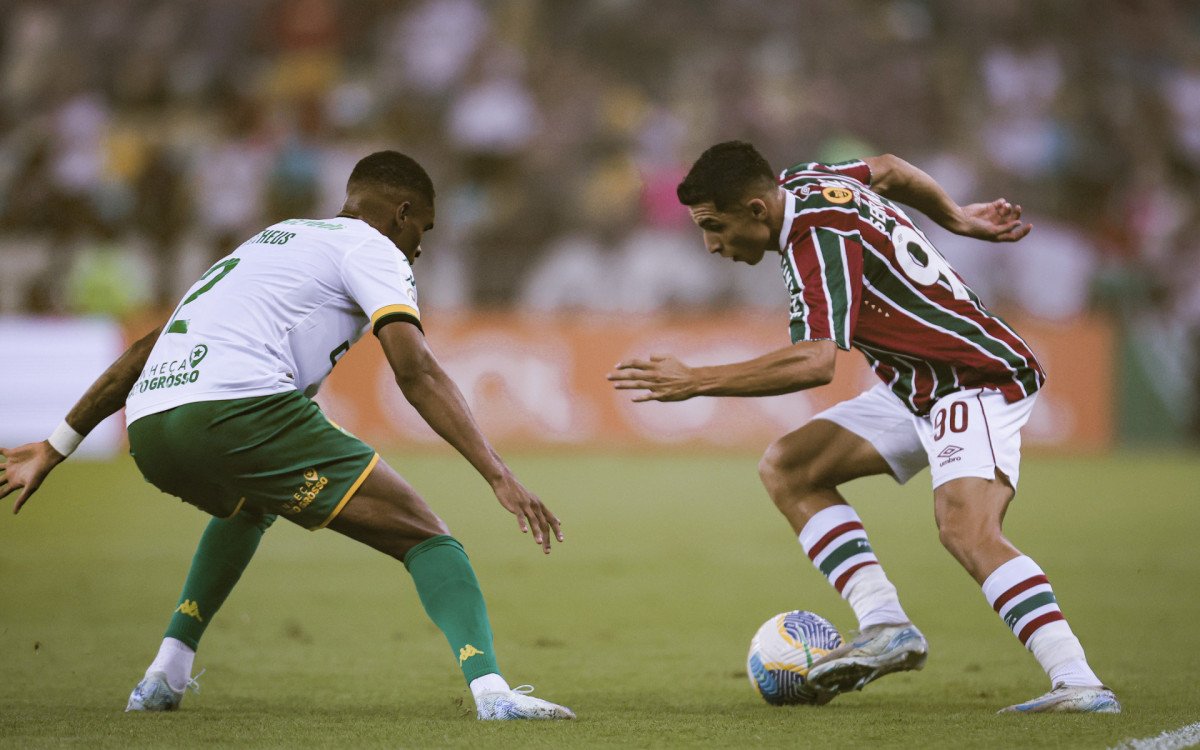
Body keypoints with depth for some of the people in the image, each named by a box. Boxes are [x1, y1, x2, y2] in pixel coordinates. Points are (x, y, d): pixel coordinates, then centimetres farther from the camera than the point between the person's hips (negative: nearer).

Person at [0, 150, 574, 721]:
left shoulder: (266, 243, 35)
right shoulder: (371, 248, 13)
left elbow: (150, 348, 35)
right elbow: (416, 372, -3)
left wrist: (54, 448, 39)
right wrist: (499, 476, -8)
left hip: (147, 434, 8)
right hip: (242, 411, -7)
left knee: (246, 508, 41)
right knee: (425, 538, 0)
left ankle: (166, 674, 27)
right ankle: (490, 690, -22)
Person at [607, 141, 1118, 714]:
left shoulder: (820, 238, -25)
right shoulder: (801, 182, 3)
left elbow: (815, 362, -37)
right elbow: (886, 170, 23)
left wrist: (696, 382, -35)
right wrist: (958, 219, 36)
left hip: (978, 382, -10)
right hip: (914, 387, 10)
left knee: (966, 531, -30)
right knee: (787, 468, 3)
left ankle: (1080, 685, -33)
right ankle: (885, 625, -3)